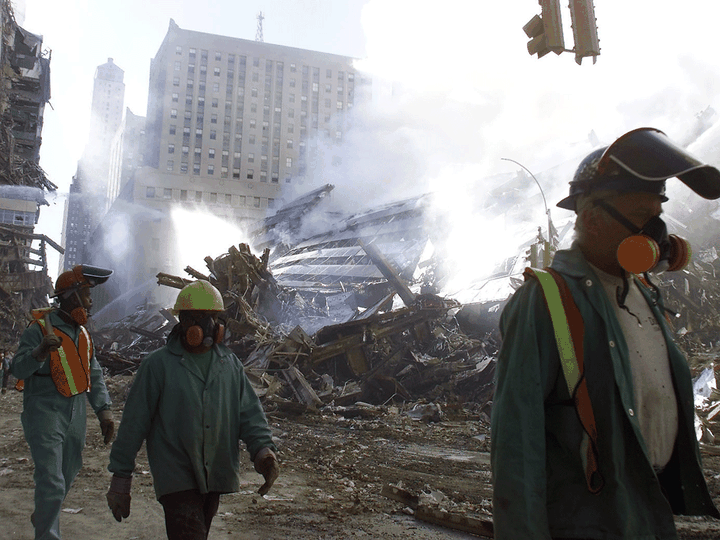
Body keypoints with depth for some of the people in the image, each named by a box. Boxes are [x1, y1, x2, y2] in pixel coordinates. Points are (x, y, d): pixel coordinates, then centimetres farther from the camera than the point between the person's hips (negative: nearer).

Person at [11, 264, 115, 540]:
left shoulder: (82, 333, 10)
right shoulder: (39, 328, -12)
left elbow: (94, 374, 13)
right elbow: (17, 369, -17)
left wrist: (103, 410, 4)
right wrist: (39, 352, -37)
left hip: (75, 413, 7)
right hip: (45, 413, -7)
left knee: (67, 474, 21)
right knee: (52, 484, -10)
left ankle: (43, 516, 46)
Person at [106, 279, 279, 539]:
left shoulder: (231, 364, 5)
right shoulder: (157, 365, -7)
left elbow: (249, 412, 3)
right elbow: (134, 423, -5)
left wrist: (262, 447, -16)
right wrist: (121, 476, -5)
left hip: (216, 478, 5)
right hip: (176, 478, -5)